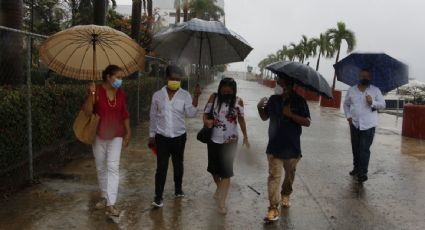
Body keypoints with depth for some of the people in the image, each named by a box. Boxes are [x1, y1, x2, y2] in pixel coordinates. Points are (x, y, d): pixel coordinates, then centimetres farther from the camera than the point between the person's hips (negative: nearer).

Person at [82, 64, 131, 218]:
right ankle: (105, 197, 30)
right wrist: (91, 95, -30)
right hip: (98, 135, -1)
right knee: (101, 168, 12)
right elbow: (87, 112, -18)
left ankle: (110, 204, -7)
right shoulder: (97, 90, -12)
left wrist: (128, 132, 10)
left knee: (113, 167, -8)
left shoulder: (120, 93, -1)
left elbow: (125, 114, 9)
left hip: (116, 135, 1)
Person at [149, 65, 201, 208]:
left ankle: (178, 189, 36)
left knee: (178, 164, 16)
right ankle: (158, 197, 9)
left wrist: (196, 97, -29)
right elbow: (153, 117, 4)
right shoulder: (157, 95, -3)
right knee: (161, 167, 0)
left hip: (179, 137, 1)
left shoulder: (185, 95, -5)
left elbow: (191, 114, -18)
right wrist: (151, 136, 6)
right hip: (162, 137, -1)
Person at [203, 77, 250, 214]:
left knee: (226, 172, -3)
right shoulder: (214, 97, -6)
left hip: (230, 141, -2)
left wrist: (245, 137, 8)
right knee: (213, 168, 17)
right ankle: (219, 188, 47)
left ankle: (222, 203, 4)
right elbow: (206, 112, -2)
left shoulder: (238, 101, -7)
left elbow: (241, 119, 4)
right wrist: (206, 121, -25)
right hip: (214, 140, 2)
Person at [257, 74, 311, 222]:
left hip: (292, 147, -1)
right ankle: (273, 208, -1)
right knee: (274, 176, -4)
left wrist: (291, 114, -25)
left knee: (290, 174, 19)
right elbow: (265, 117, 9)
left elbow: (307, 122, -13)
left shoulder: (298, 101, -11)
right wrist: (260, 108, -11)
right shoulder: (273, 99, -1)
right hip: (274, 146, 1)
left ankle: (285, 194, 45)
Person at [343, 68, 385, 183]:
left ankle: (363, 172, -3)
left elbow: (383, 104, 2)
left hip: (368, 125, -3)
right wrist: (348, 116, 3)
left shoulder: (375, 90, 2)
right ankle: (356, 167, 30)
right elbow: (346, 104, 16)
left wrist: (373, 102, -18)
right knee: (355, 148, 13)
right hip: (354, 124, 3)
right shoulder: (352, 90, 8)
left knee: (364, 149, -8)